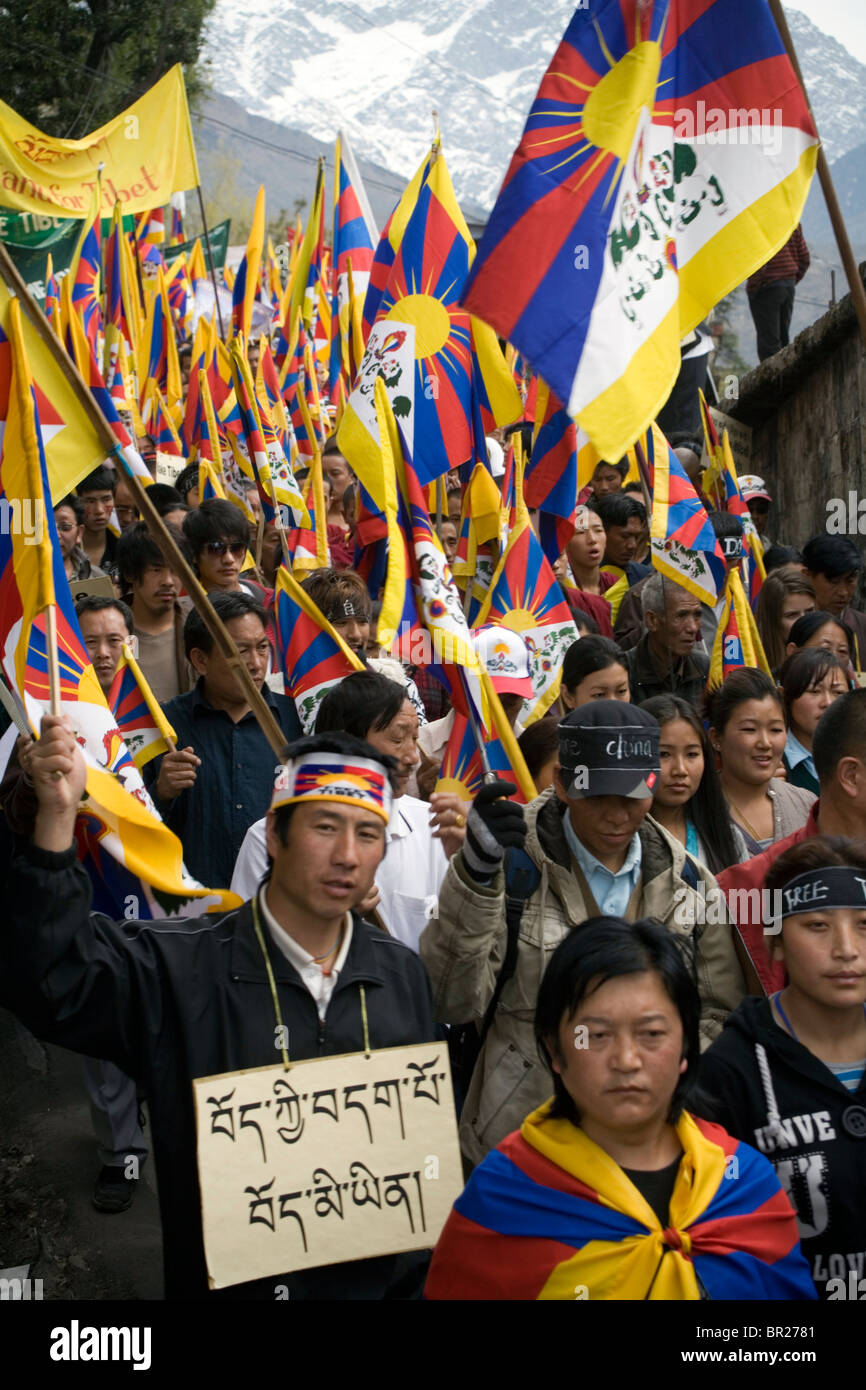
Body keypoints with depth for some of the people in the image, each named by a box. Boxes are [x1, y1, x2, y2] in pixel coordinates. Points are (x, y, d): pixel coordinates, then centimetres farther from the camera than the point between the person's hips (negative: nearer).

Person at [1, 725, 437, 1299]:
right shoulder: (178, 970, -15)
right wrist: (57, 817, -39)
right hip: (234, 1281, -3)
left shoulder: (403, 973, -2)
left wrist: (434, 1269, 5)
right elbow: (51, 984, -30)